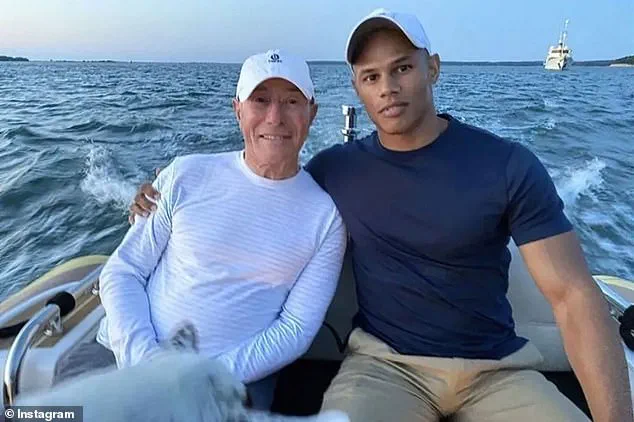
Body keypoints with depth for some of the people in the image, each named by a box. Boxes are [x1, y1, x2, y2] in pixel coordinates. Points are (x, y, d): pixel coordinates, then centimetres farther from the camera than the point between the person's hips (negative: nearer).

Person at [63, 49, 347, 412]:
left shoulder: (326, 217, -4)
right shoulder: (187, 176, -2)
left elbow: (296, 329, -5)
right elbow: (123, 272, 2)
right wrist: (143, 356, -13)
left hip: (235, 380, 1)